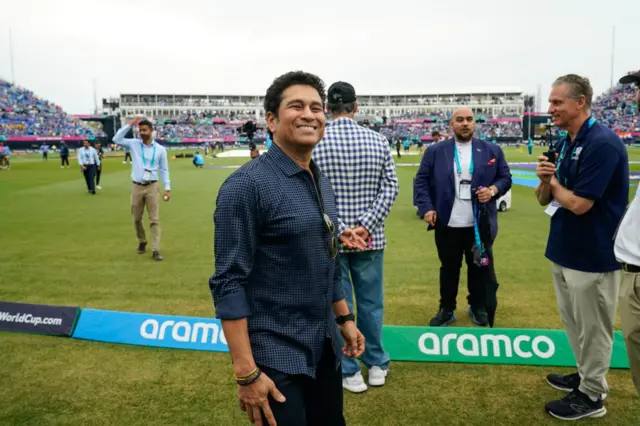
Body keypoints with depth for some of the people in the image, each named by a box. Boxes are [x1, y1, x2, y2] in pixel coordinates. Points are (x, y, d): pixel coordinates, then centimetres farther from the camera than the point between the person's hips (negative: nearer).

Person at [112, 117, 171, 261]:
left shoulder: (160, 149, 3)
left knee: (154, 219, -4)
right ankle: (142, 243, 32)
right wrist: (130, 124, -8)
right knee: (137, 219, 11)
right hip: (136, 187, 2)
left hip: (152, 187, -2)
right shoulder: (134, 144, 5)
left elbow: (164, 170, 5)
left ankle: (156, 250, -4)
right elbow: (116, 139, -6)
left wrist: (167, 188, -1)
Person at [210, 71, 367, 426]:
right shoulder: (247, 185, -17)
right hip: (276, 356, -7)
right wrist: (247, 372, -20)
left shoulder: (322, 183, 7)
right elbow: (229, 283, -19)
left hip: (325, 348, 8)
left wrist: (344, 318, 15)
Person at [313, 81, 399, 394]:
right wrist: (366, 225, -9)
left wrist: (340, 230, -10)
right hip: (370, 237, 2)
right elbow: (390, 187, -5)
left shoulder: (313, 143, -8)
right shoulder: (377, 140, -1)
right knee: (371, 302, 16)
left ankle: (349, 372, 21)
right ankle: (377, 366, 29)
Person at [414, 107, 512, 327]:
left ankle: (478, 307, 34)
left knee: (479, 268, 14)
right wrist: (426, 208, -9)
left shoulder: (492, 151, 4)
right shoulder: (435, 151, 1)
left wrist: (493, 189, -11)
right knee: (449, 269, 12)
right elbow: (421, 181, 1)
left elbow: (505, 177, 9)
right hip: (447, 224, -1)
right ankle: (446, 309, 27)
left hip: (479, 225, 1)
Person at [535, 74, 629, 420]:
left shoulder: (603, 143, -21)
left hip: (592, 256, -9)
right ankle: (586, 376, 40)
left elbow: (579, 204, -25)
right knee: (574, 323, 22)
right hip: (564, 250, 9)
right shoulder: (563, 144, 6)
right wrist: (544, 180, -12)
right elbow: (544, 200, 10)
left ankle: (591, 396, 24)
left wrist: (554, 183, -7)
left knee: (592, 328, 7)